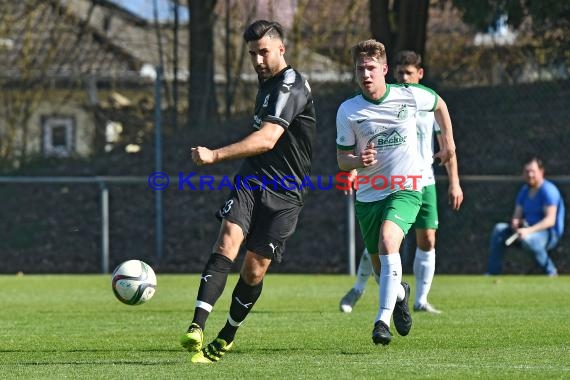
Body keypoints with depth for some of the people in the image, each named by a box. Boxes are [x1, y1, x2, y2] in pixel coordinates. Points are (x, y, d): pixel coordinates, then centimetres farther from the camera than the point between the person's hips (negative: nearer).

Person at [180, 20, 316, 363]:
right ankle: (197, 330, -32)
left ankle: (226, 337, 20)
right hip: (252, 180, 6)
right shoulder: (267, 83, 16)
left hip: (285, 193, -6)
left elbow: (266, 139, -28)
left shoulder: (291, 86, -14)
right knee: (227, 243, -19)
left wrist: (216, 155, -36)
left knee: (254, 271, -3)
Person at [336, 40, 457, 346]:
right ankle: (400, 293, 48)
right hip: (368, 194, 3)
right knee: (380, 268, 11)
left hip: (406, 189, -2)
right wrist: (359, 161, -25)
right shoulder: (348, 110, -7)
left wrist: (448, 144, 16)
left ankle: (383, 319, -31)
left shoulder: (410, 96, -7)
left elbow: (440, 105, 16)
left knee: (387, 240, -30)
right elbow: (342, 160, -3)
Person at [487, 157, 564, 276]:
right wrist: (515, 223, -14)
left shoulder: (548, 190, -13)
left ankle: (551, 273, -21)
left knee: (527, 239, -38)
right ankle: (493, 272, -8)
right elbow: (517, 216, 12)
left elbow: (550, 220, -23)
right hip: (528, 229, 8)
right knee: (499, 229, -7)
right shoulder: (524, 190, 13)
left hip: (550, 234, -8)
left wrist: (528, 231, -33)